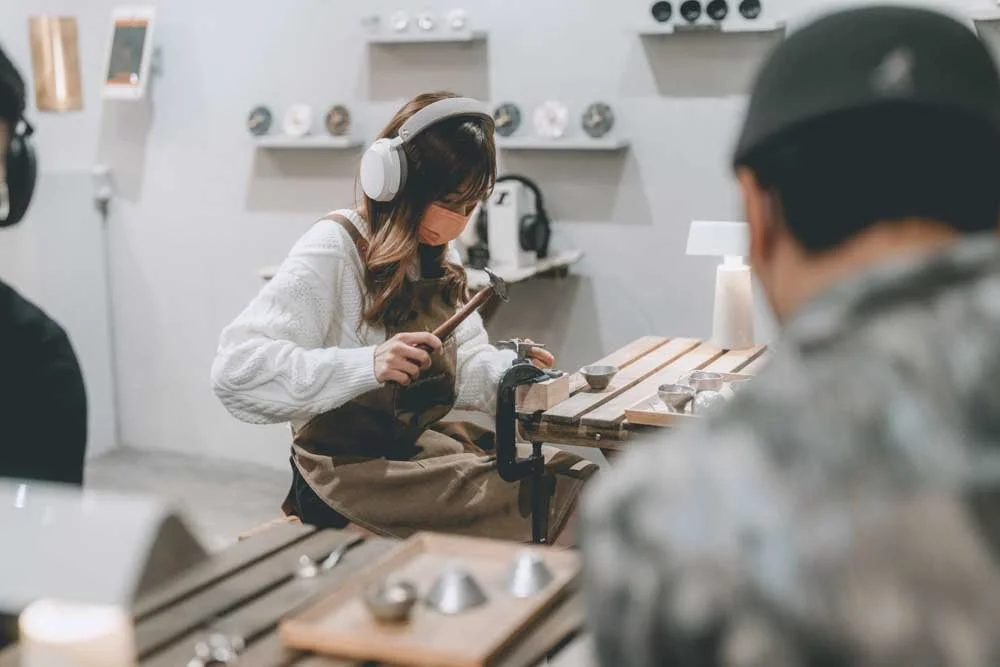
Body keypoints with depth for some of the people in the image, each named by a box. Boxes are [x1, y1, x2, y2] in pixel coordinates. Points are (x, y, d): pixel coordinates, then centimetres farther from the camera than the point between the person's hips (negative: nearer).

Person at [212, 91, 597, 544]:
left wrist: (510, 369, -11)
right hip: (351, 470, -8)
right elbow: (236, 368, -24)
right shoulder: (333, 250, -15)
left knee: (580, 479, -10)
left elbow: (462, 363, 12)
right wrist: (368, 365, -34)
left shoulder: (438, 257, 11)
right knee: (561, 503, -21)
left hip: (422, 445, 8)